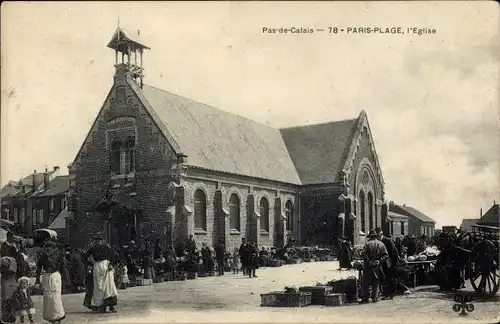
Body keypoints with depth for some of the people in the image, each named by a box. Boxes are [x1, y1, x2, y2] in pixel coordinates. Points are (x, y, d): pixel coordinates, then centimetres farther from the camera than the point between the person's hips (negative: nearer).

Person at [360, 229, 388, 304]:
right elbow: (386, 255, -1)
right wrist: (380, 261, -4)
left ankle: (366, 298, 5)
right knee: (376, 283, 10)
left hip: (368, 266, -3)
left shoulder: (367, 244, -7)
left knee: (366, 283, 5)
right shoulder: (381, 244, 4)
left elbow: (364, 253, -19)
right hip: (377, 266, 3)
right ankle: (375, 298, 7)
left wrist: (368, 261, -12)